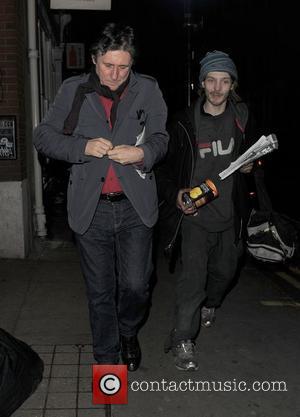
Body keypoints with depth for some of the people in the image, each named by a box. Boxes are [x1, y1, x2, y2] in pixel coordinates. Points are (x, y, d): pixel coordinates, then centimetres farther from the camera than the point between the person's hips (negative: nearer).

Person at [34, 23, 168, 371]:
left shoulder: (148, 89, 3)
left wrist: (143, 152, -15)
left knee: (136, 286, 0)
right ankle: (107, 358, 32)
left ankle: (128, 332, 35)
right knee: (100, 292, 11)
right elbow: (43, 136, 2)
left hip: (135, 206, 0)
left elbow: (160, 138, 8)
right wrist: (83, 146, -15)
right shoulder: (73, 90, 2)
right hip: (90, 208, 0)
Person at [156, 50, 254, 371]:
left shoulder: (240, 117, 3)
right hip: (194, 215, -5)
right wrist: (176, 195, -19)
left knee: (225, 270, 21)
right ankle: (182, 341, 6)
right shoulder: (184, 124, -9)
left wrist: (249, 165, -2)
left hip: (228, 213, 5)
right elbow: (164, 168, -4)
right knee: (192, 278, -9)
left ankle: (209, 305, 53)